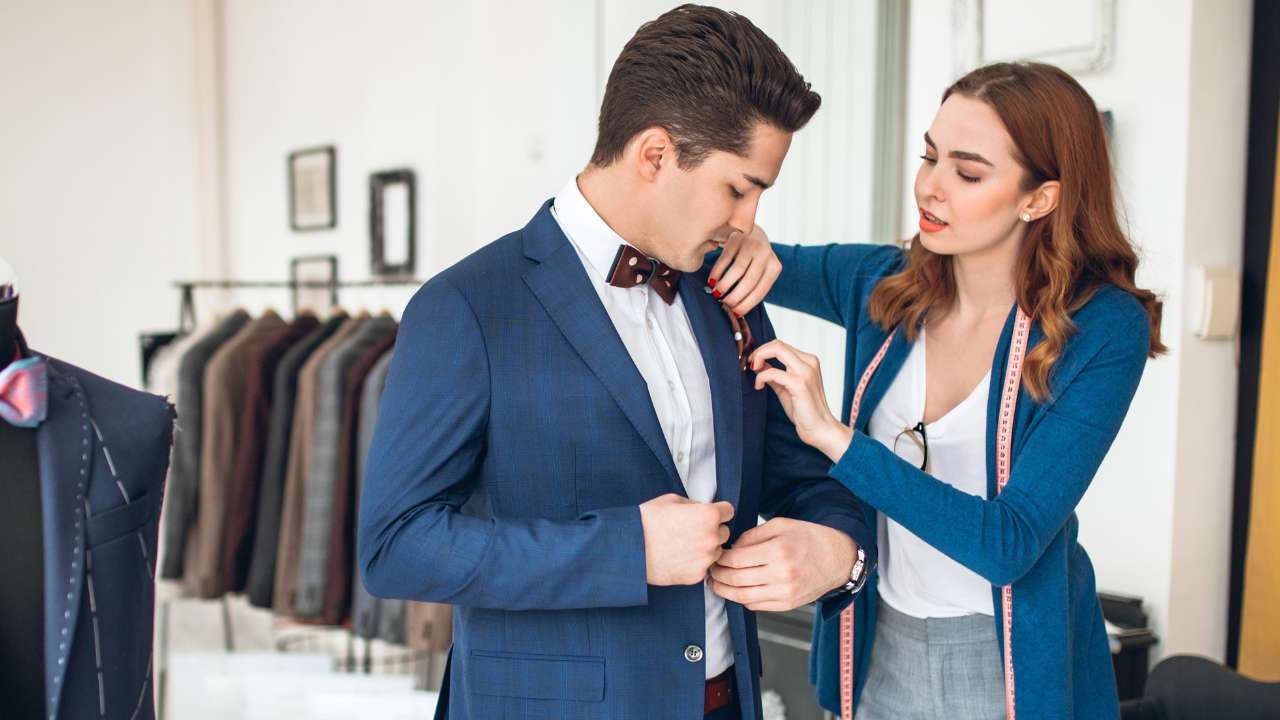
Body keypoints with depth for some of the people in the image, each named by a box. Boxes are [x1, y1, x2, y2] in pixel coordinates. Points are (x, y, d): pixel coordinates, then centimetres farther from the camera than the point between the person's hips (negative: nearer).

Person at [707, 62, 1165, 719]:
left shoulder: (1105, 330, -17)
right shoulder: (885, 284, -6)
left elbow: (1009, 542, -23)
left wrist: (832, 435, -28)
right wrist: (745, 244, -19)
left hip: (1009, 662, -3)